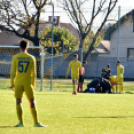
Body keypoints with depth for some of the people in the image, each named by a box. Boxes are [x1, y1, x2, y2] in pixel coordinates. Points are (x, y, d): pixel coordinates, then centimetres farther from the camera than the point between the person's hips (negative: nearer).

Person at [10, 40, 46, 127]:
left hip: (18, 83, 0)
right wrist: (33, 85, 9)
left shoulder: (15, 57, 0)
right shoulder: (31, 58, 1)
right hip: (28, 83, 0)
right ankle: (36, 122, 6)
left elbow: (12, 72, -3)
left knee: (18, 102, 6)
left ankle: (21, 122, -2)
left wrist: (12, 84, 4)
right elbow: (34, 73, 0)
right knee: (32, 102, 6)